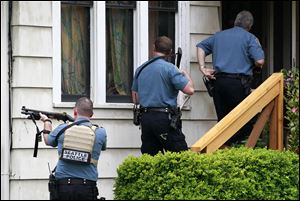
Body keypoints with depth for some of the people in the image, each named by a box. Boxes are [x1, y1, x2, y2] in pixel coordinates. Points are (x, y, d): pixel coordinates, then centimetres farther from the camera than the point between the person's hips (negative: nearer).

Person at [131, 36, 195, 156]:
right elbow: (189, 90, -11)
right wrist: (185, 75, 9)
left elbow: (135, 99, 17)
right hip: (165, 118, -6)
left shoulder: (140, 70, 12)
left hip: (145, 118, 6)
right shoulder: (169, 68, -7)